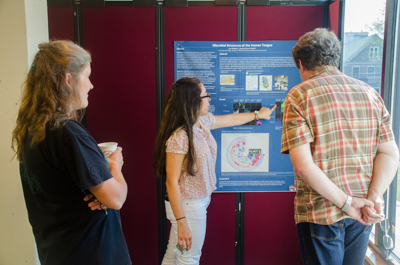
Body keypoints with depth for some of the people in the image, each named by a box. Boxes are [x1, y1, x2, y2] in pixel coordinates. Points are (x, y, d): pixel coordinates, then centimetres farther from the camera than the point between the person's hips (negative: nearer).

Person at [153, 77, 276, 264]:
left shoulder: (203, 121, 2)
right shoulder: (179, 137, -24)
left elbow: (230, 119, 22)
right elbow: (171, 182, -22)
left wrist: (258, 115, 36)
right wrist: (181, 223, -21)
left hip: (200, 201, 8)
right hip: (187, 206, -8)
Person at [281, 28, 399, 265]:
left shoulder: (299, 96, -11)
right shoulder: (370, 93, 5)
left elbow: (303, 166, -20)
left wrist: (346, 202, -14)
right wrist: (374, 198, -9)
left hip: (321, 212, -5)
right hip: (363, 214, 5)